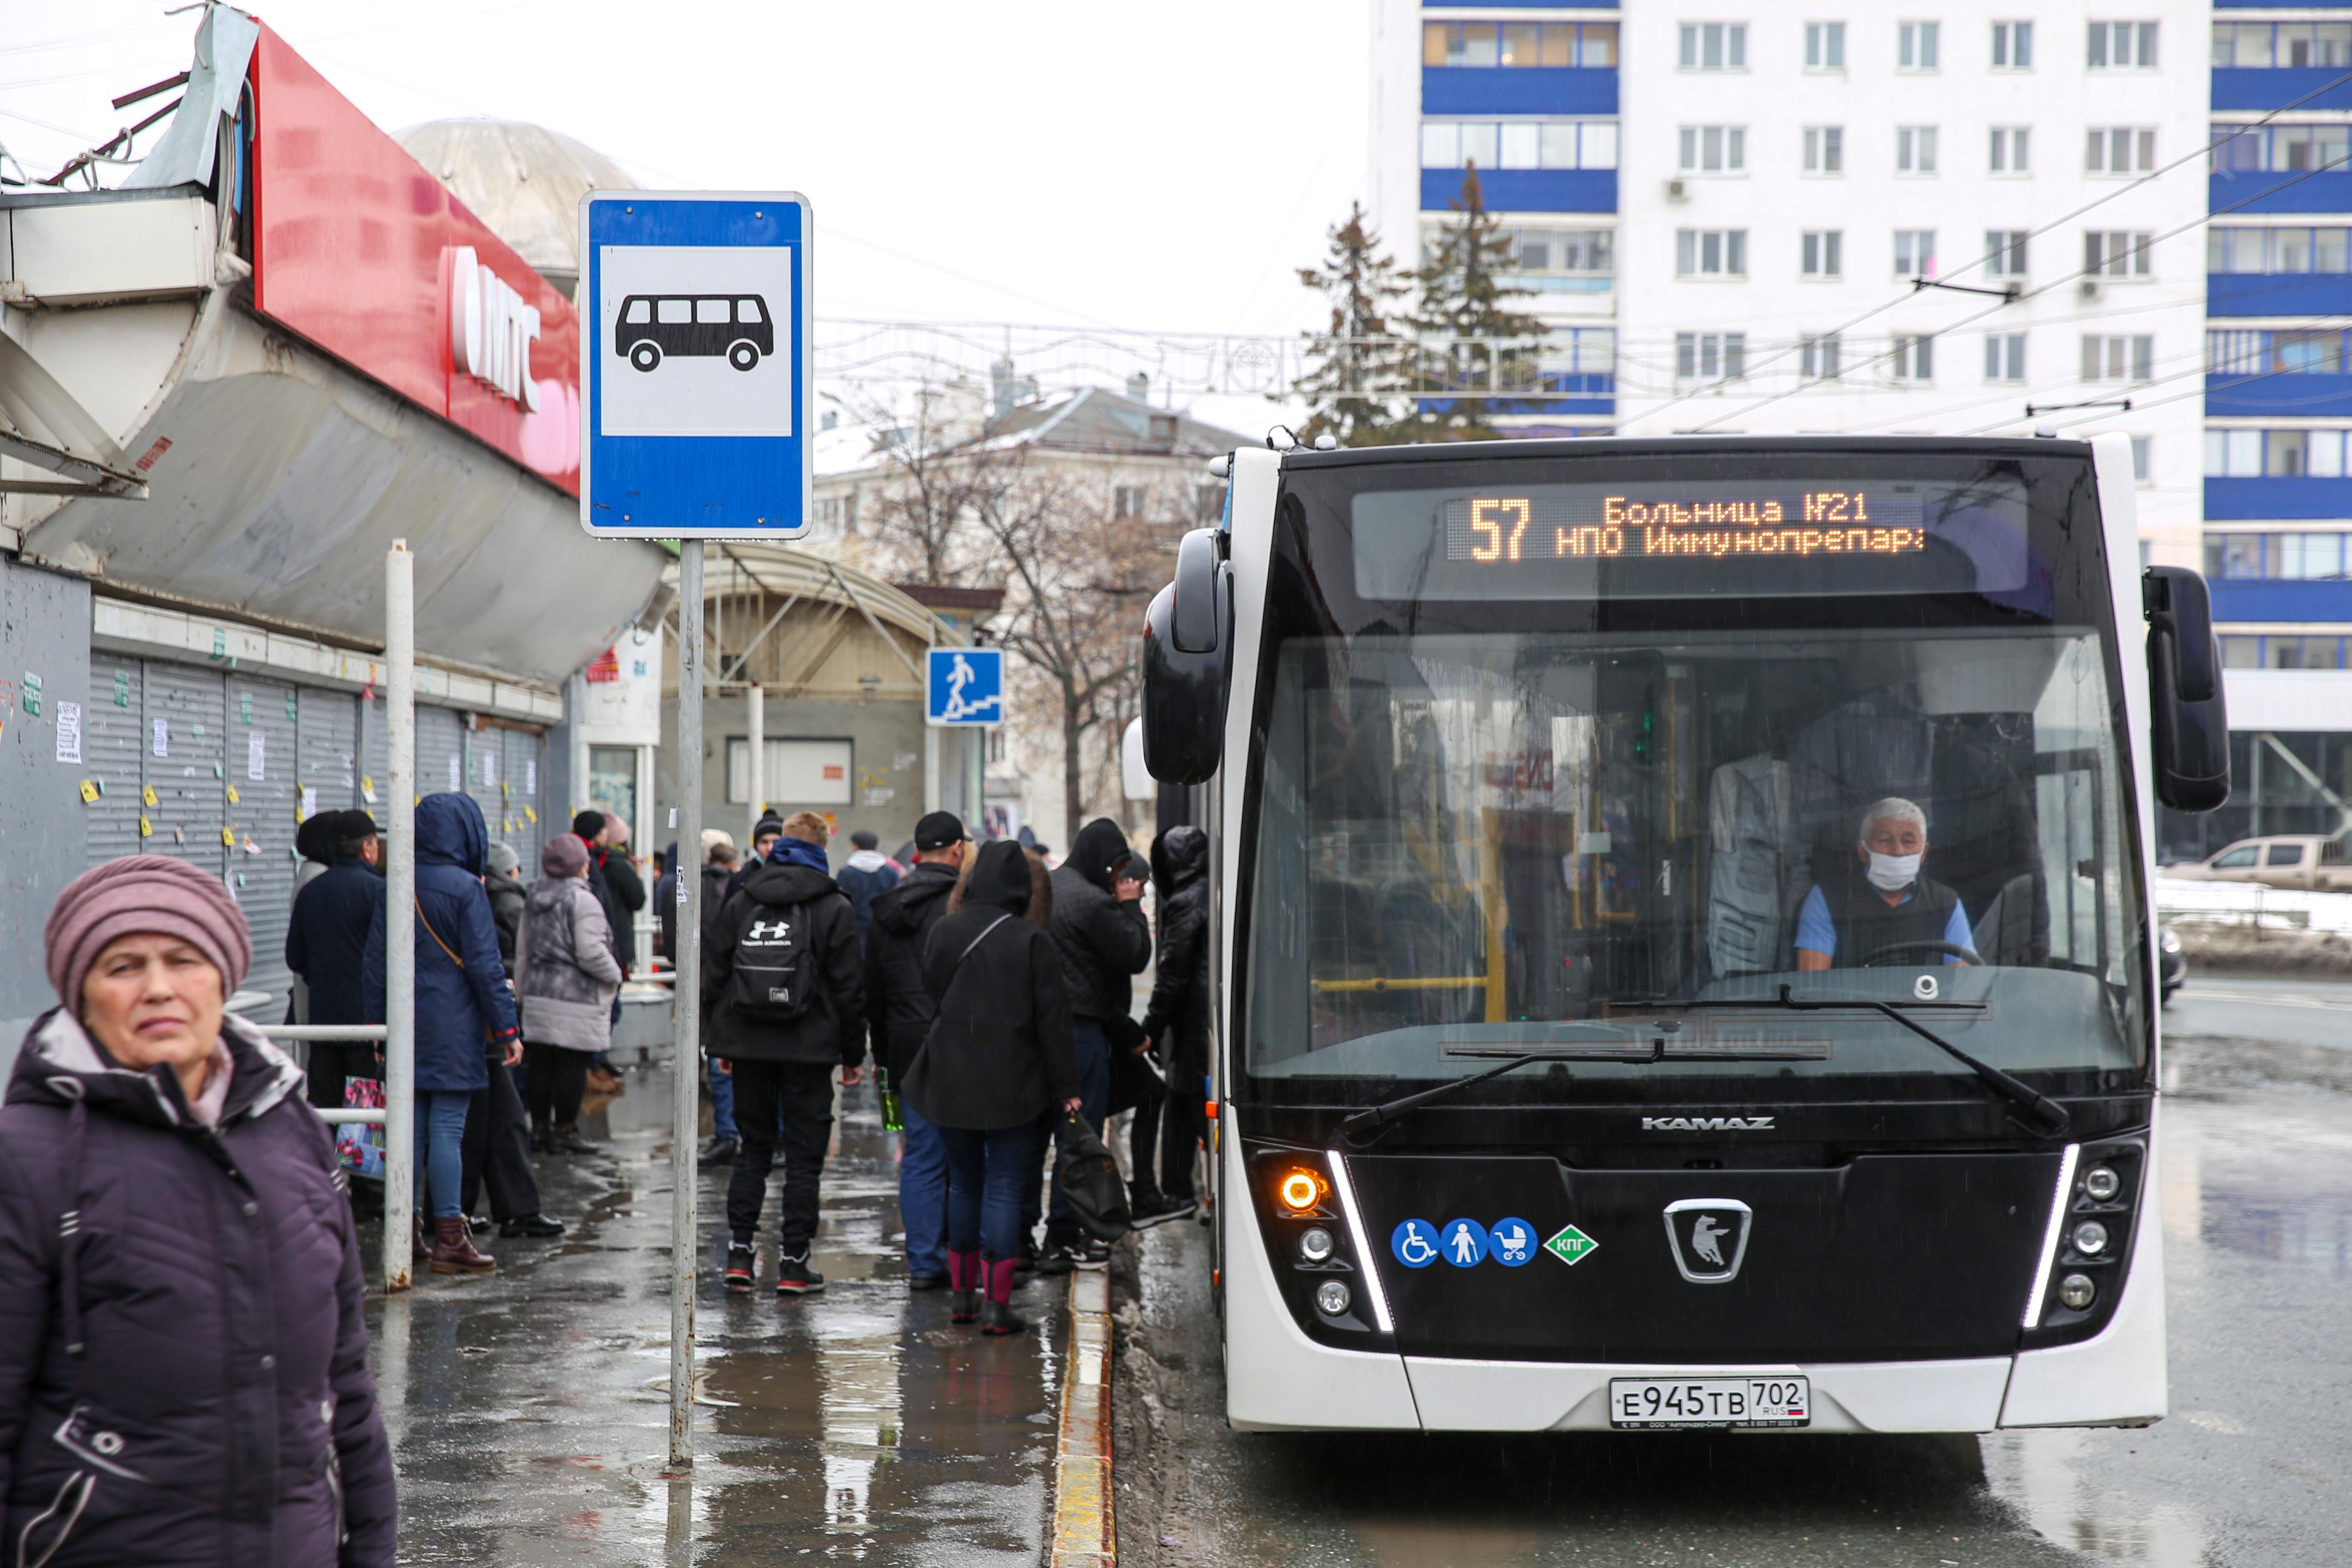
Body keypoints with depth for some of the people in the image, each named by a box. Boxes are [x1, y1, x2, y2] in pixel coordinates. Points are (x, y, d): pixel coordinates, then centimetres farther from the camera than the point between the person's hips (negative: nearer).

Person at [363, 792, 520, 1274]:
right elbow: (484, 965, -12)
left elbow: (373, 962, 9)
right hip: (453, 1031, -5)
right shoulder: (465, 889, -11)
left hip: (407, 1027, 6)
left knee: (411, 1125, 11)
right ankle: (449, 1239, -3)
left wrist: (378, 1023, 17)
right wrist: (506, 1030, -7)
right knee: (448, 1129, -4)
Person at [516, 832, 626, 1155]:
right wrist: (615, 974, 0)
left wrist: (523, 990, 25)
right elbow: (592, 955, -18)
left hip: (538, 994, 8)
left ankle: (540, 1126, 17)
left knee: (539, 1064, 11)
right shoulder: (582, 901, -14)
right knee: (572, 1066, -1)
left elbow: (522, 953, 17)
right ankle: (565, 1130, 2)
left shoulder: (533, 901, 11)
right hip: (576, 999, -8)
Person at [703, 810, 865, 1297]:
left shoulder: (741, 903, 6)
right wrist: (853, 1055, 2)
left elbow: (712, 974, 7)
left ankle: (738, 1252, 8)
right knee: (804, 1155, 3)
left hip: (749, 1046, 3)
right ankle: (793, 1264, 3)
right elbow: (849, 988, -5)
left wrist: (719, 1040, 15)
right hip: (808, 1050, -3)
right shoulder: (833, 908, -4)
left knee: (753, 1148, 14)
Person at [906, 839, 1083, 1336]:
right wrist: (1065, 1087, 0)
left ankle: (962, 1293, 22)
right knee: (1004, 1186, 0)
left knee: (963, 1179, 17)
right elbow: (1052, 1019, -6)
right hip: (1010, 1085, -3)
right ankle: (996, 1303, -4)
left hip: (950, 1080, 3)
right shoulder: (1033, 942, -9)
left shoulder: (943, 932, 0)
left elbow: (930, 995, 9)